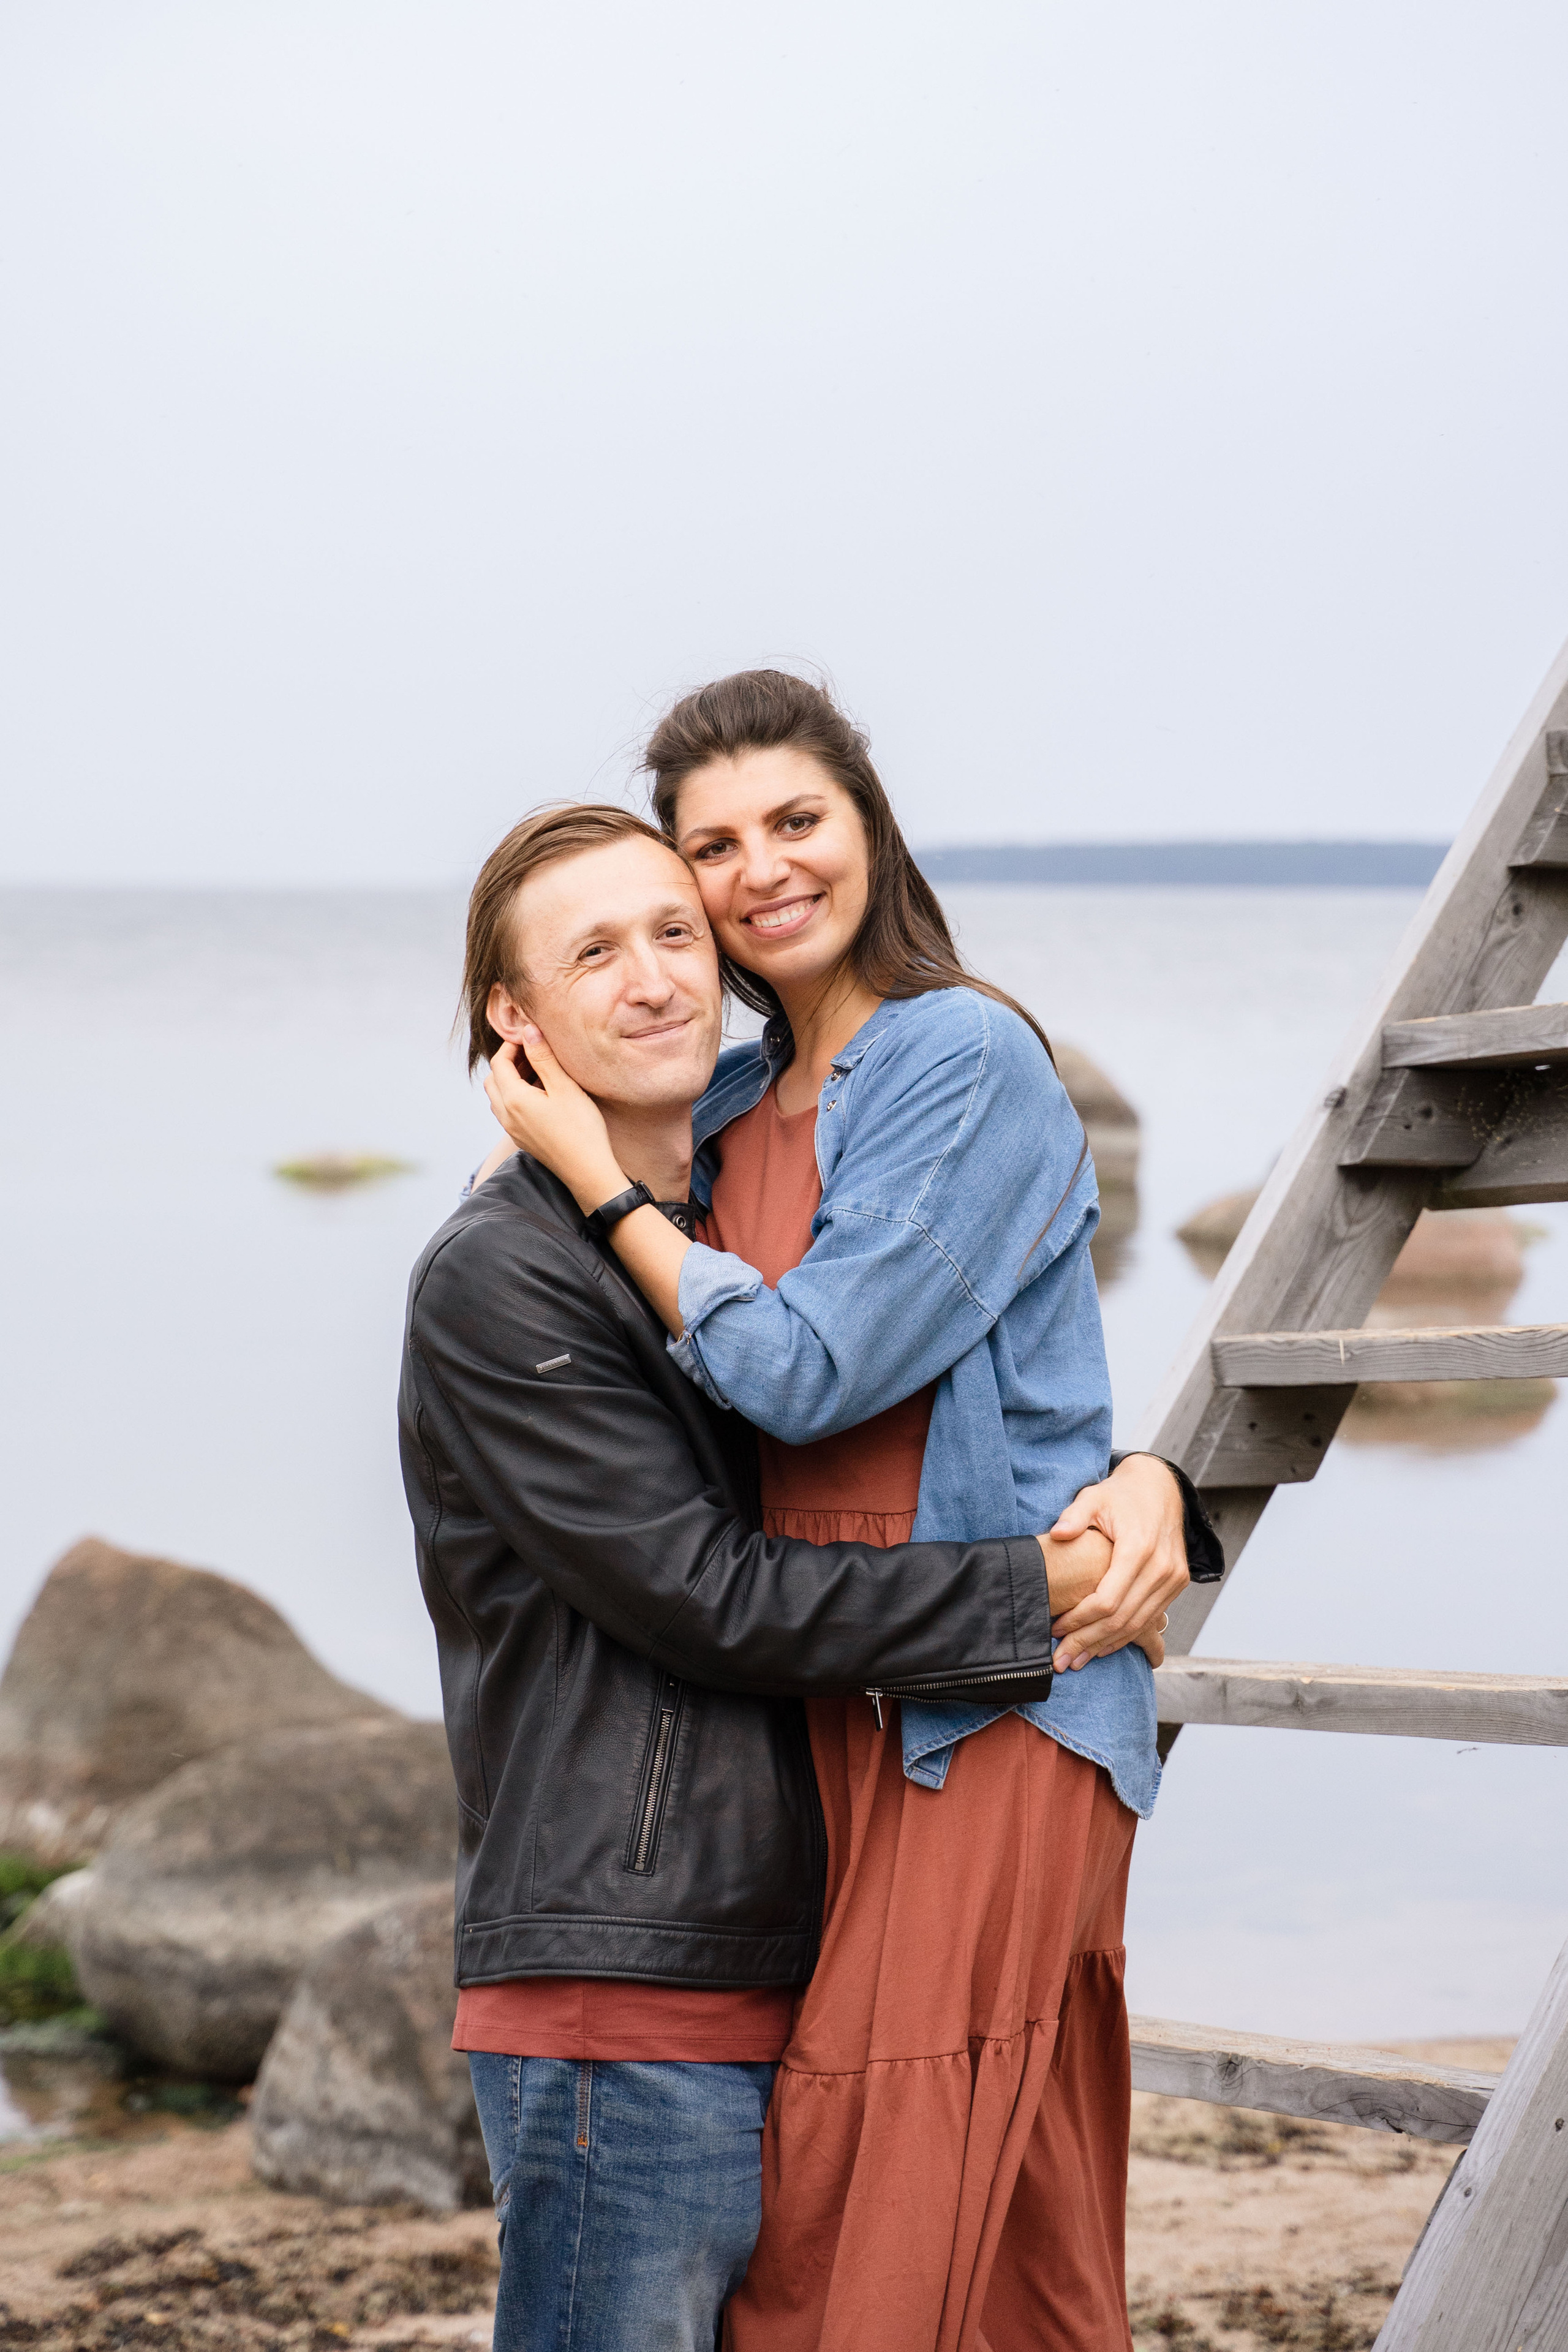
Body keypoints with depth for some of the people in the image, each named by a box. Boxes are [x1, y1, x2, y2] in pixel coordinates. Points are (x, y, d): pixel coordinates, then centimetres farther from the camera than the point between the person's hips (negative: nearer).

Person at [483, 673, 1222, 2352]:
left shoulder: (970, 1058, -9)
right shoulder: (731, 1107, 14)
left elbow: (807, 1372, -16)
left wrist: (590, 1172, -8)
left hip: (988, 1703, -8)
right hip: (825, 1708, 8)